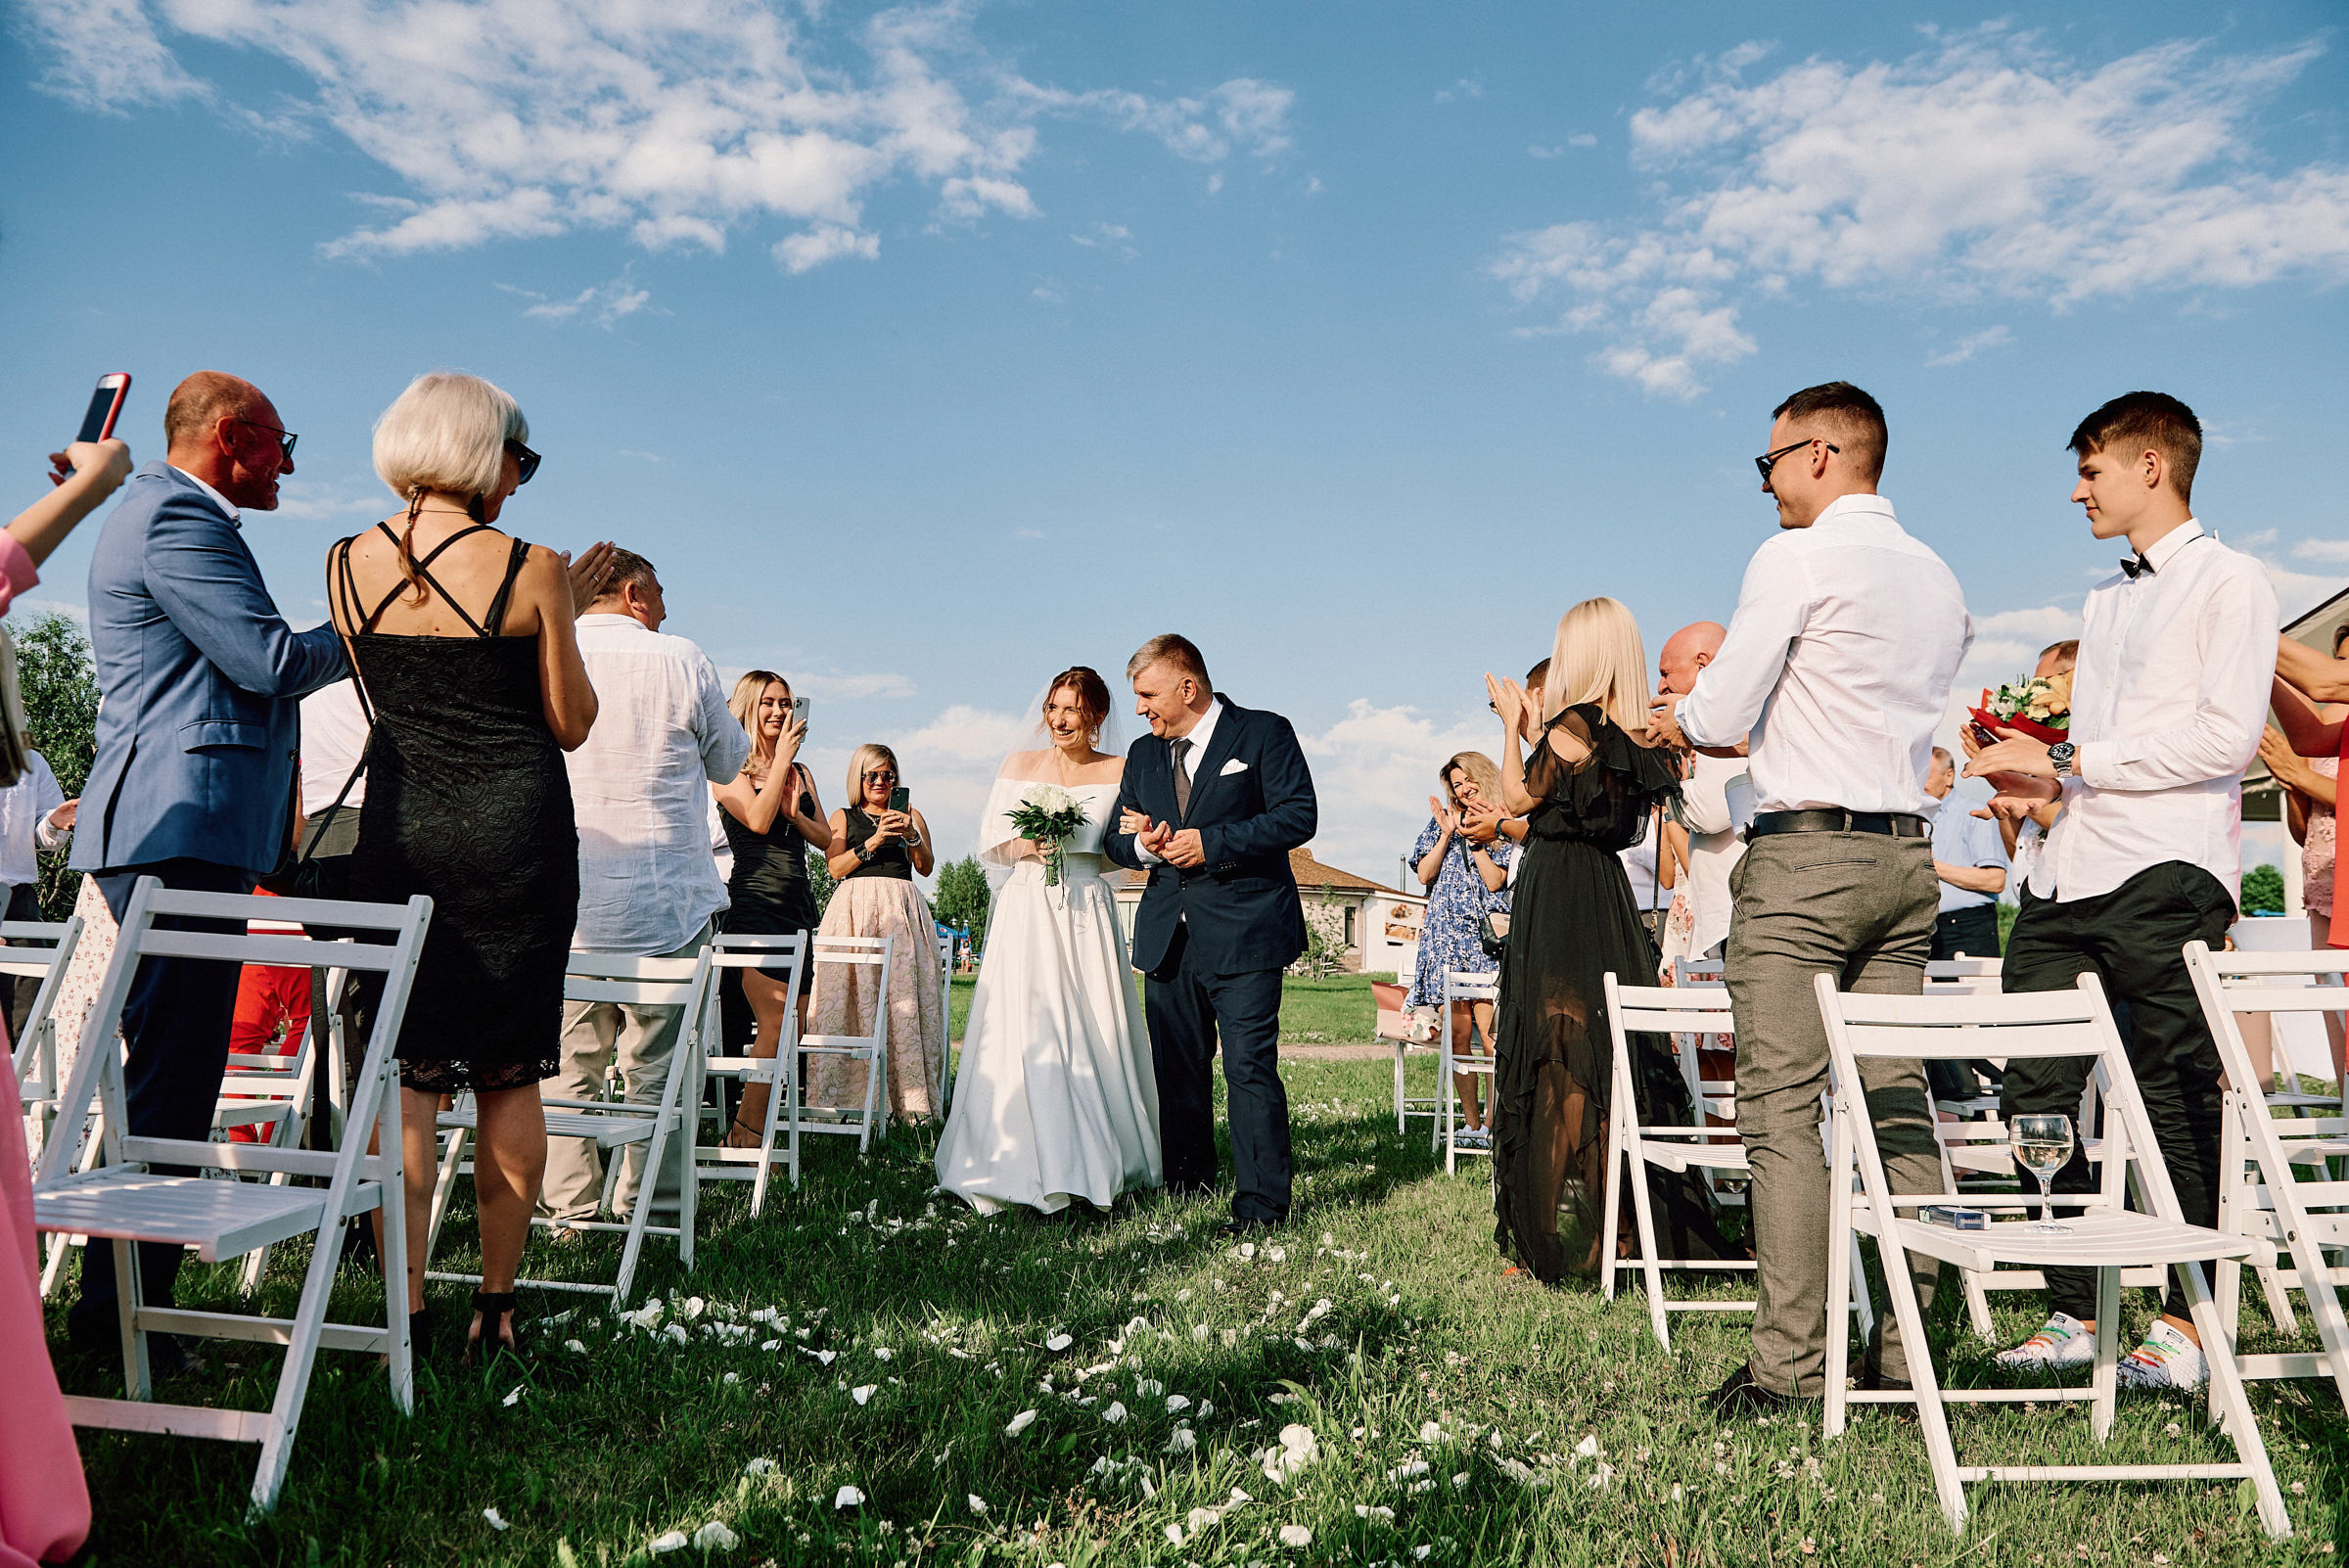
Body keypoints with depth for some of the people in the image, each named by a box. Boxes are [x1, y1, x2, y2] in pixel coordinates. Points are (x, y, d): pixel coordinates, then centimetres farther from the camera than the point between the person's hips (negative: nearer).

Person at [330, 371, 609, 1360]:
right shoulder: (530, 570, -9)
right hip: (514, 831, -3)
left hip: (397, 830, 3)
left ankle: (406, 1309, 9)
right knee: (509, 1073, 7)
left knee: (406, 1071, 8)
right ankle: (495, 1306, 15)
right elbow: (571, 725, -1)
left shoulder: (348, 564, 3)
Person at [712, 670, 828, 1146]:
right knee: (775, 1024, -15)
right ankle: (744, 1136, -6)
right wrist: (783, 756, -10)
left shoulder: (800, 773, 18)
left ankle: (748, 1130, 11)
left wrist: (795, 813, -5)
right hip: (755, 902, -7)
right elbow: (758, 819, -16)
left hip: (799, 902, 7)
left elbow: (826, 839, 14)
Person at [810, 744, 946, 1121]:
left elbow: (926, 867, 10)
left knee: (904, 998, -9)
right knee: (853, 999, -12)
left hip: (902, 909, 1)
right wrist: (873, 842, -9)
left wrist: (911, 836, -7)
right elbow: (835, 867, 2)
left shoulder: (909, 814, 19)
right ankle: (852, 1094, -12)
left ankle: (909, 1097, -11)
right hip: (854, 907, -1)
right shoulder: (843, 817, 16)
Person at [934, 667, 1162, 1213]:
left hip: (1087, 918, 0)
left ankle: (1093, 1166, 13)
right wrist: (1021, 846, -9)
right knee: (1021, 1037, -7)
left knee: (1091, 1036, -1)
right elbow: (987, 844, 10)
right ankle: (1025, 1166, 1)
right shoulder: (1020, 764, 10)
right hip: (1025, 916, 1)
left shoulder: (1118, 772, 6)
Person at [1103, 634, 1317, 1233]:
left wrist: (1211, 843, -15)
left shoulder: (1264, 733, -2)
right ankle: (1186, 1184, 27)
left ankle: (1261, 1205, -3)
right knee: (1176, 1068, 13)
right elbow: (1115, 839, 18)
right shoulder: (1143, 754, 16)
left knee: (1250, 1067, -9)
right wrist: (1144, 845, -6)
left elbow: (1299, 815, -11)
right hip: (1167, 936, 6)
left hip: (1244, 933, -6)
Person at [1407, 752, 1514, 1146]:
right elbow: (1425, 874, 9)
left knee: (1488, 1031, -13)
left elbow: (1496, 881, -3)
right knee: (1458, 1033, -2)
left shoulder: (1506, 829, 10)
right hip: (1446, 933, 3)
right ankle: (1472, 1124, 3)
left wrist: (1476, 835, -5)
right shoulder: (1442, 821, 18)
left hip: (1486, 936, -3)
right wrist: (1448, 833, 1)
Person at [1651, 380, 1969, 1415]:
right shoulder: (1939, 581, 17)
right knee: (1899, 1108, 8)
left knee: (1782, 1114, -6)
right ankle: (1909, 1349, 12)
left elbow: (1719, 714, -7)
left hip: (1804, 854, -8)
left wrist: (1683, 720, 16)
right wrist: (1737, 729, 26)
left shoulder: (1796, 560, -6)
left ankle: (1787, 1364, -5)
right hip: (1905, 855, 8)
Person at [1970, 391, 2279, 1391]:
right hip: (2067, 872, 7)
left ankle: (2184, 1326, 11)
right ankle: (2075, 1313, 14)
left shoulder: (2229, 581, 1)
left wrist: (2070, 763, -11)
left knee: (2175, 1103, 0)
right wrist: (2044, 783, 7)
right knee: (2038, 1100, 3)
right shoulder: (2104, 600, 25)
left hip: (2166, 871, -7)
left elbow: (2229, 736, -11)